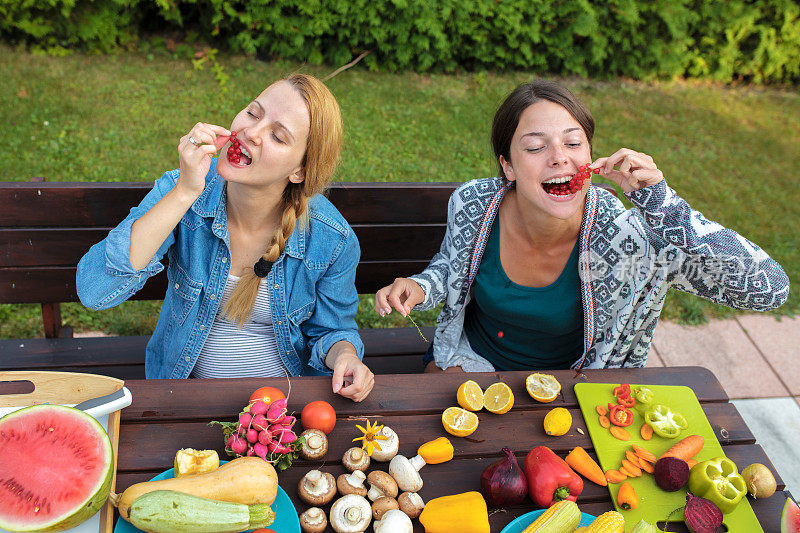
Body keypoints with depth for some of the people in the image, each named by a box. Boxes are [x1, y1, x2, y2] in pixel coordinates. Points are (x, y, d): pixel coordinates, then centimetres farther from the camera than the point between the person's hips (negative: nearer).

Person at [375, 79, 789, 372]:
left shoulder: (623, 237, -28)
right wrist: (419, 289, -20)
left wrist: (661, 203, -40)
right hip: (471, 361, 1)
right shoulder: (472, 204, -21)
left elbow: (769, 290, -31)